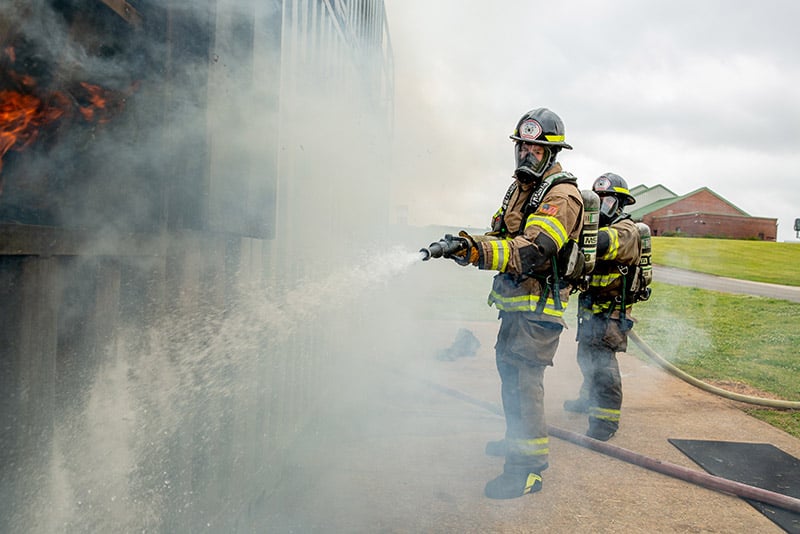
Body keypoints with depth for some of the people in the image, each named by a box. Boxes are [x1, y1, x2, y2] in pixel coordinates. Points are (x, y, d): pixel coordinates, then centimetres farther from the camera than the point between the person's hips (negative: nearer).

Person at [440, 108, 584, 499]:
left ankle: (529, 468, 0)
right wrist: (470, 246, 2)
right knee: (508, 369, 19)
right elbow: (504, 236, 22)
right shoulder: (520, 187, 15)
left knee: (524, 379, -10)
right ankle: (516, 439, 38)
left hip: (538, 305, -9)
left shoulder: (562, 195, -15)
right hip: (515, 302, 10)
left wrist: (479, 250, -42)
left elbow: (532, 250, -29)